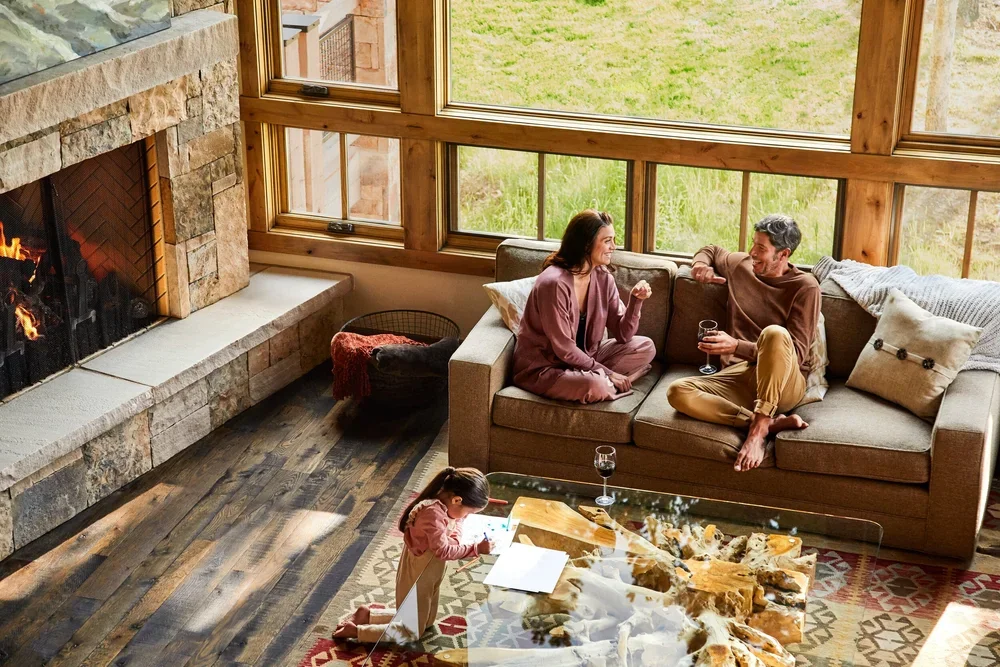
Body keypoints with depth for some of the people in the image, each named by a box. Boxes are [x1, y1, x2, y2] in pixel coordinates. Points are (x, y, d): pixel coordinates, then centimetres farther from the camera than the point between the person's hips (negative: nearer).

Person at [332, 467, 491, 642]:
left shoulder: (442, 503, -6)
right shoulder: (433, 512, -34)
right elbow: (443, 550, -29)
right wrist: (476, 549, -25)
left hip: (429, 572, 10)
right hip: (417, 575, -10)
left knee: (427, 622, 27)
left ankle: (367, 614, 29)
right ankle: (355, 630, 13)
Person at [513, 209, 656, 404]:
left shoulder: (604, 278, -1)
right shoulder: (554, 283, -25)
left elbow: (622, 335, 0)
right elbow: (564, 349, -23)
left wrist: (635, 300, -16)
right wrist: (606, 373, -17)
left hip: (582, 358, 9)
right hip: (542, 368, -8)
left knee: (645, 347, -2)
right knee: (597, 386, -36)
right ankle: (607, 383, -4)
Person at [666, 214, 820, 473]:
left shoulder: (805, 287, -2)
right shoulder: (741, 265, 15)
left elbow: (796, 352, -10)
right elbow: (711, 250, 39)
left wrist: (737, 346, -22)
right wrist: (701, 264, 13)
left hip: (783, 384, -4)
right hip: (737, 374, 5)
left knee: (774, 334, -39)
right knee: (678, 392, -28)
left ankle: (759, 427, -36)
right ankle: (772, 422, -30)